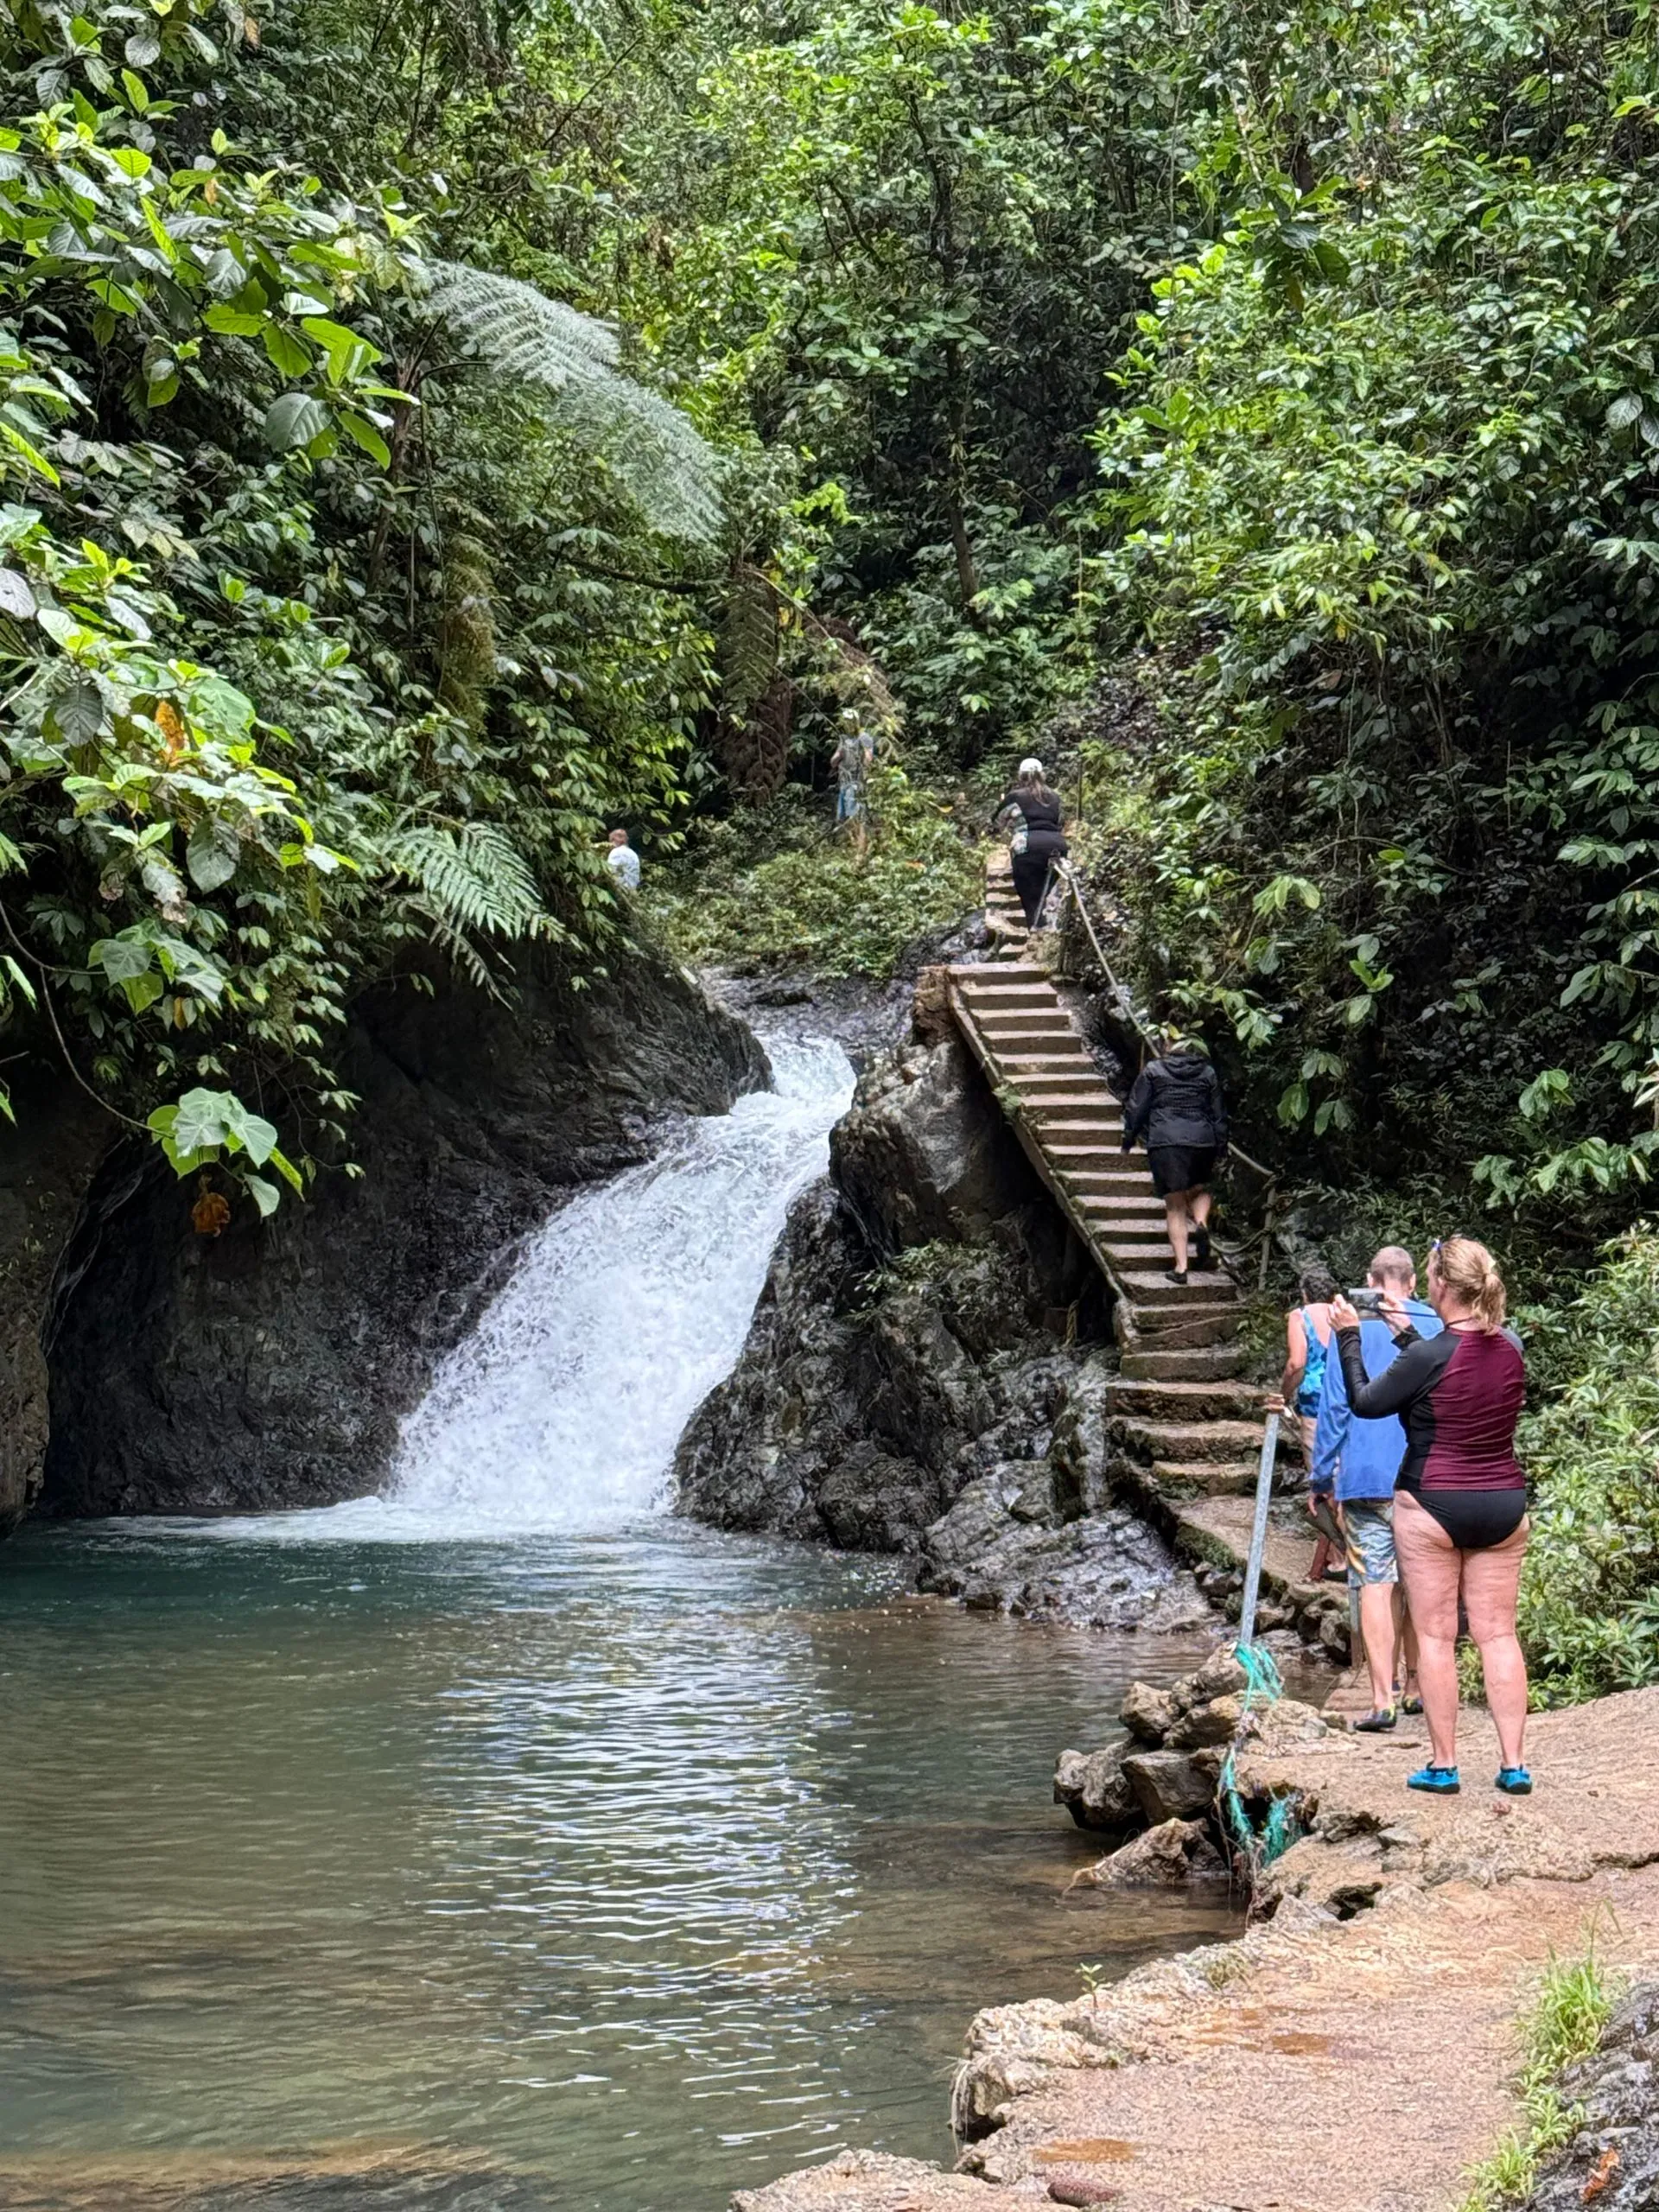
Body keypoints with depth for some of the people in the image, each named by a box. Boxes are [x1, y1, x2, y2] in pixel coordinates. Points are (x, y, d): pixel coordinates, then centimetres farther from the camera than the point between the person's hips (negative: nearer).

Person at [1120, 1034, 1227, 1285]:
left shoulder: (1153, 1071, 5)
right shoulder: (1208, 1074, 12)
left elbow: (1136, 1109, 5)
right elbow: (1218, 1115, 14)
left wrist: (1128, 1140, 15)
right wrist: (1218, 1151, 20)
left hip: (1165, 1142, -2)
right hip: (1201, 1141, 2)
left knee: (1175, 1207, 3)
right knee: (1200, 1191, 25)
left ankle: (1181, 1267, -3)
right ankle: (1201, 1225, -7)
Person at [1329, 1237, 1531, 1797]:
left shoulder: (1427, 1357, -17)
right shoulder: (1511, 1349, -1)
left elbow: (1365, 1402, -4)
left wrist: (1348, 1336, 6)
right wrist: (1406, 1332, 22)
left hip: (1432, 1506, -5)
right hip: (1504, 1507, 5)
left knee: (1436, 1635, 4)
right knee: (1498, 1633, 9)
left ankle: (1442, 1765, 8)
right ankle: (1514, 1764, 8)